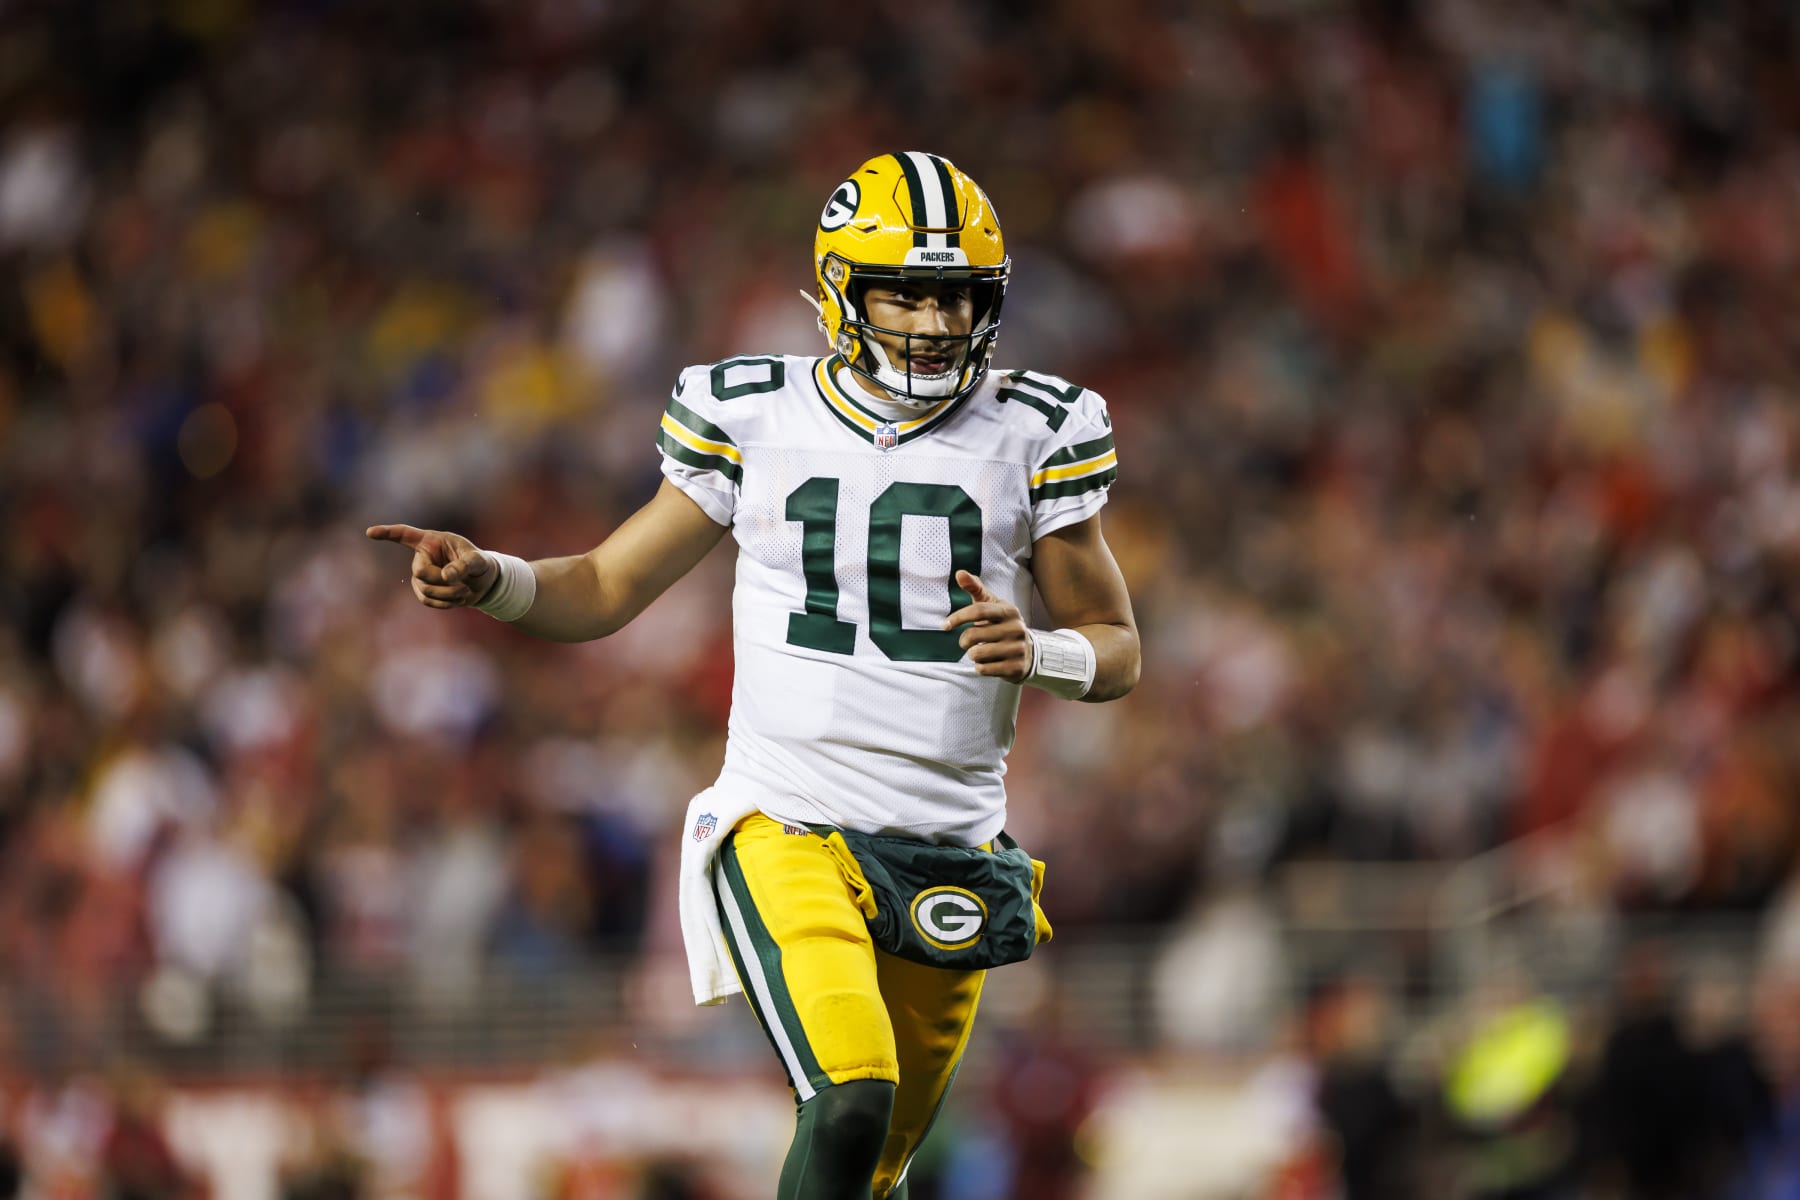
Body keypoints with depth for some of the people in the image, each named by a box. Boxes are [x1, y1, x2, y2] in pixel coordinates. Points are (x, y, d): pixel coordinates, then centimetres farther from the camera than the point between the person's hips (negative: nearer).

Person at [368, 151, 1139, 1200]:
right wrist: (488, 581, -10)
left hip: (951, 861, 2)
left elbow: (1117, 648, 9)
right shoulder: (756, 419, 2)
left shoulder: (1029, 436, 3)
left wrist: (1038, 651, -14)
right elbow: (609, 588, 10)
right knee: (851, 1102, -26)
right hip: (788, 828, -2)